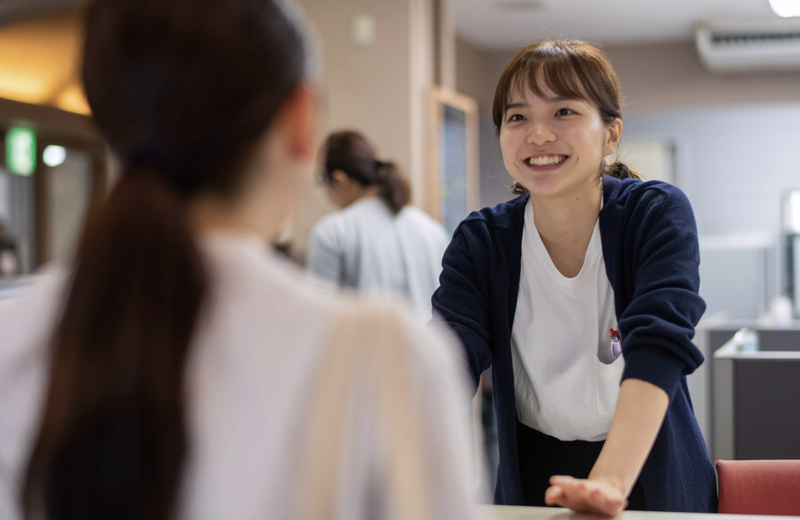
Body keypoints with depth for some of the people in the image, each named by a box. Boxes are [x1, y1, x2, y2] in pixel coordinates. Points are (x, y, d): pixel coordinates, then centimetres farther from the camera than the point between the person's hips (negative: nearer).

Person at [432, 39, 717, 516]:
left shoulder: (657, 214, -8)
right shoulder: (479, 242, -2)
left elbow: (657, 346, -21)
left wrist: (610, 482, -36)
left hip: (651, 477, -2)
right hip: (531, 481, 2)